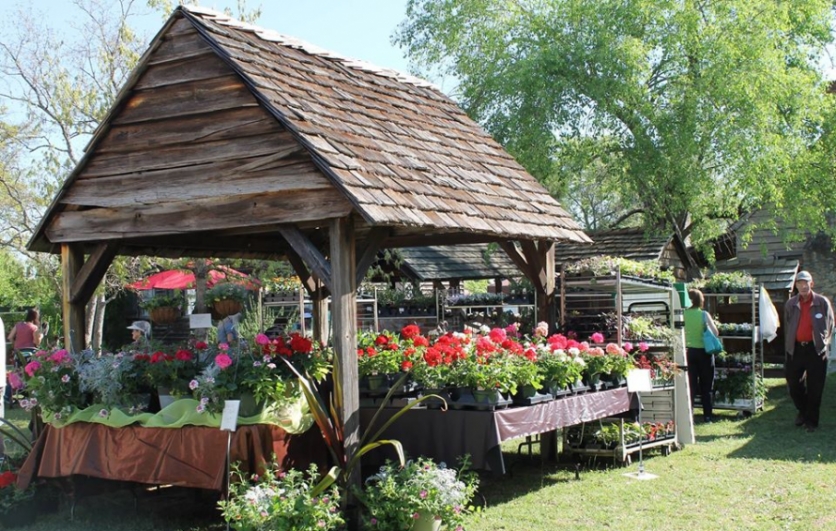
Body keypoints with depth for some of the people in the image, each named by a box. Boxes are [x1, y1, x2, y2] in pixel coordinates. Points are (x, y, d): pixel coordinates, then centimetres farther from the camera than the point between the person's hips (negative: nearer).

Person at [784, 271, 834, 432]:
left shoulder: (822, 303, -1)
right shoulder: (790, 304, 7)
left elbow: (829, 326, 5)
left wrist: (823, 344, -1)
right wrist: (787, 348, 6)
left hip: (816, 350, -3)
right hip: (796, 349, 3)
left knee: (815, 388, 2)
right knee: (793, 384, 8)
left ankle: (811, 420, 14)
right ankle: (802, 411, 33)